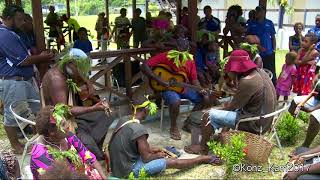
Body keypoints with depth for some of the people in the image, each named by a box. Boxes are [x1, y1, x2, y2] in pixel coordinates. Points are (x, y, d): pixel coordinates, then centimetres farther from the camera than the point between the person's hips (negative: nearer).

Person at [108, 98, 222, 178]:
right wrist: (158, 155, 2)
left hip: (118, 166, 8)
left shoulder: (123, 122, 1)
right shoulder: (139, 129, -26)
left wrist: (150, 149, 15)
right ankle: (204, 159, 14)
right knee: (171, 162, -1)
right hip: (128, 170, -8)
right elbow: (146, 158, -18)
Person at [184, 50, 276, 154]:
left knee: (208, 116, -8)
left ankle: (203, 147, 9)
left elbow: (233, 106, -14)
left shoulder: (247, 82, -25)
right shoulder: (260, 72, 2)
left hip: (254, 125, -10)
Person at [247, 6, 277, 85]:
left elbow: (273, 37, 8)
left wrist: (274, 49, 2)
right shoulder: (251, 23, 2)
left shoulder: (269, 23, 3)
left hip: (268, 53, 0)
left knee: (270, 72, 3)